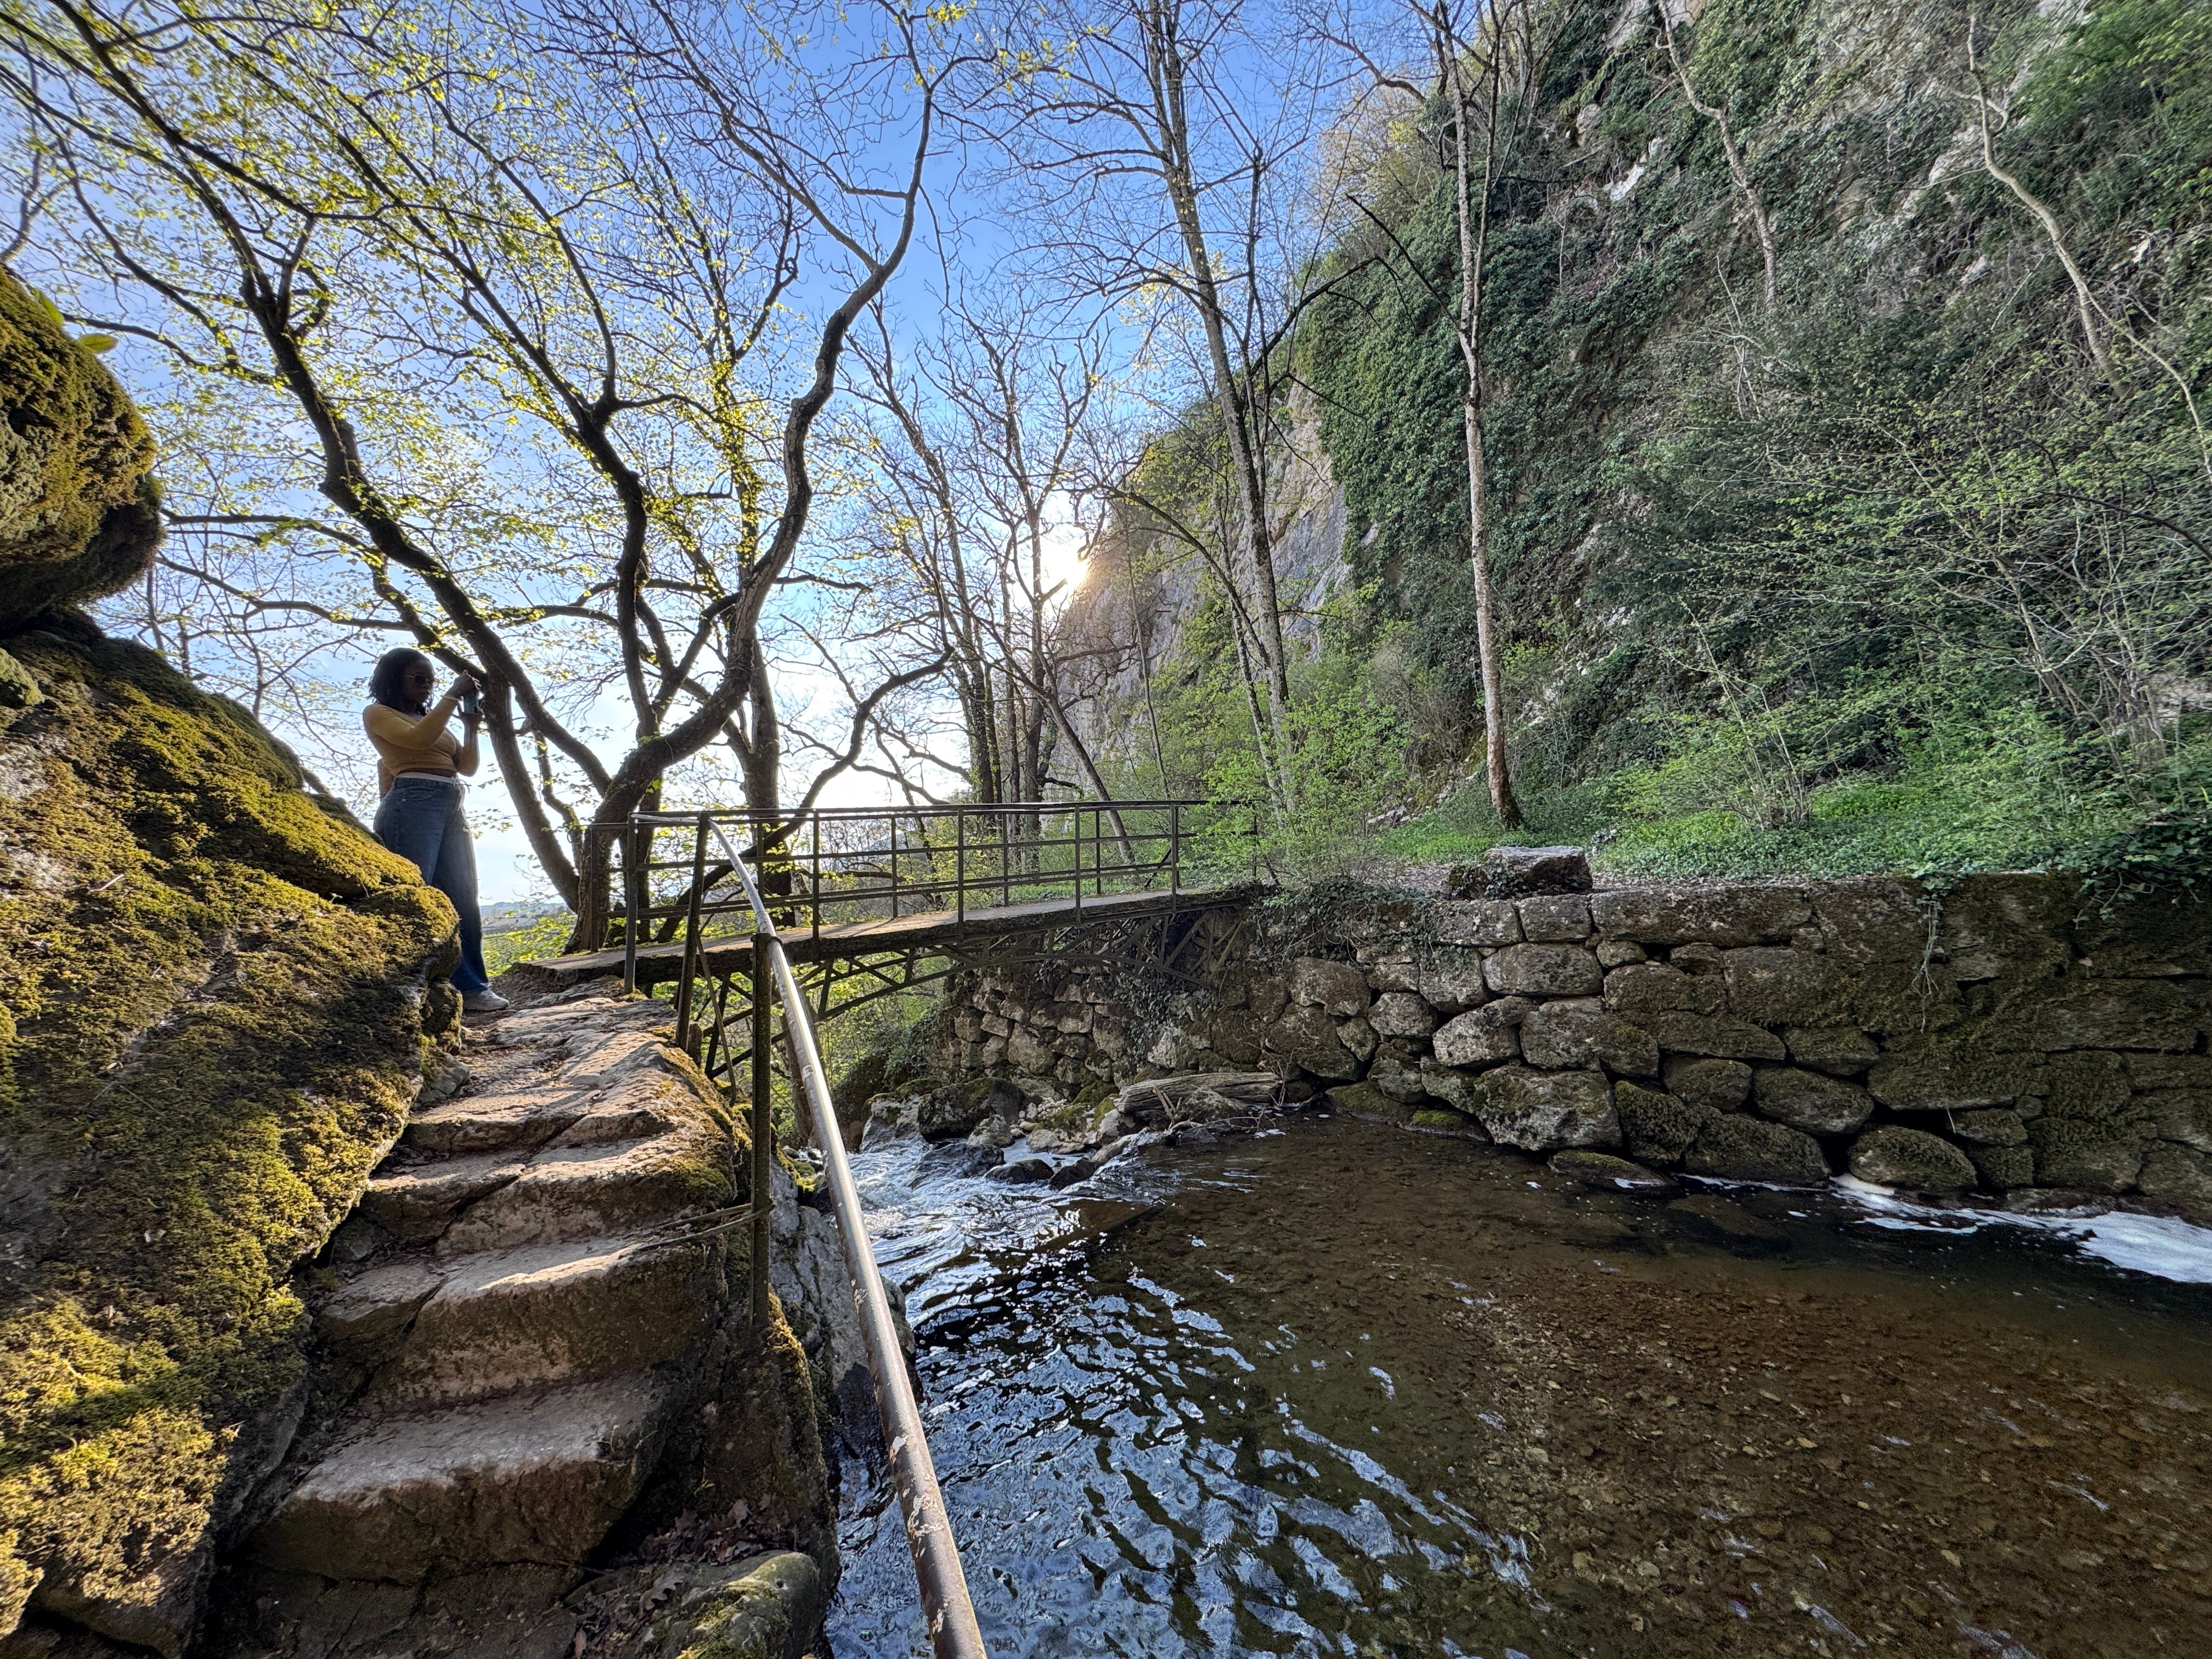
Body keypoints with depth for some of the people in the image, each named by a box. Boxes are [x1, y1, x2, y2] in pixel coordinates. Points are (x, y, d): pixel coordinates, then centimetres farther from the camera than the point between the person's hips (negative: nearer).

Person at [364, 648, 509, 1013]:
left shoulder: (434, 720, 28)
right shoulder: (378, 713, 10)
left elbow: (468, 767, 20)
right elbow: (418, 739, -11)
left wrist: (471, 727, 7)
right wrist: (453, 696, -4)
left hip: (452, 810, 7)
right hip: (414, 803, -7)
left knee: (462, 901, 1)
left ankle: (472, 988, 2)